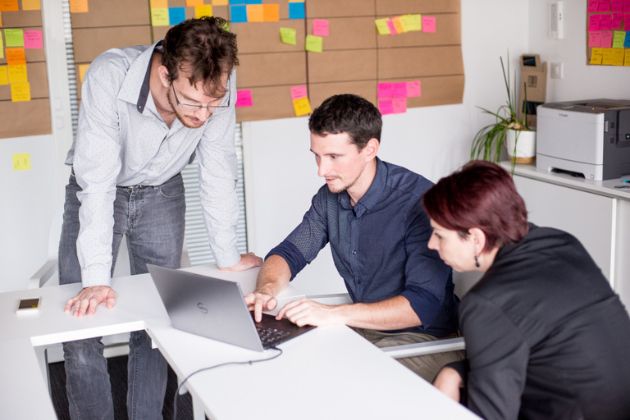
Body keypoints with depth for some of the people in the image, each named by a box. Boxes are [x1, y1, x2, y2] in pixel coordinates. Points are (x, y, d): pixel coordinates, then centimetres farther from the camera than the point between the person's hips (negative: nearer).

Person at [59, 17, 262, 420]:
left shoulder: (218, 87, -27)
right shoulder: (110, 77, -35)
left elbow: (218, 172, -17)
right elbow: (97, 183, -34)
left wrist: (229, 257, -14)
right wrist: (96, 278, -37)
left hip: (162, 194, 2)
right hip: (97, 193, -2)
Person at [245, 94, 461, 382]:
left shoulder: (419, 201, -23)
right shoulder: (330, 197, 1)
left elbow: (425, 304, -28)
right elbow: (289, 253, 9)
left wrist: (336, 314, -36)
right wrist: (267, 289, -15)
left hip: (423, 337, -7)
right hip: (363, 329, 7)